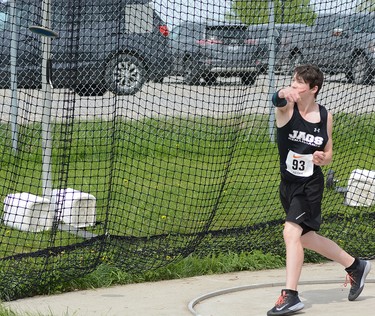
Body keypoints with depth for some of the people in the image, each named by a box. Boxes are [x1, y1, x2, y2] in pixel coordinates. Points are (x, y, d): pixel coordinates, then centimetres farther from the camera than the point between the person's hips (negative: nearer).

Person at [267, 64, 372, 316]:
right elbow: (278, 101, -34)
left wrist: (323, 159, -17)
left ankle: (291, 296, -19)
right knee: (306, 238, 17)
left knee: (291, 232, -21)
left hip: (311, 185, -4)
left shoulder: (325, 116, -5)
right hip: (288, 184, 4)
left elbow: (328, 155, 7)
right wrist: (282, 95, -58)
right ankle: (355, 267, 38)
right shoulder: (287, 109, -7)